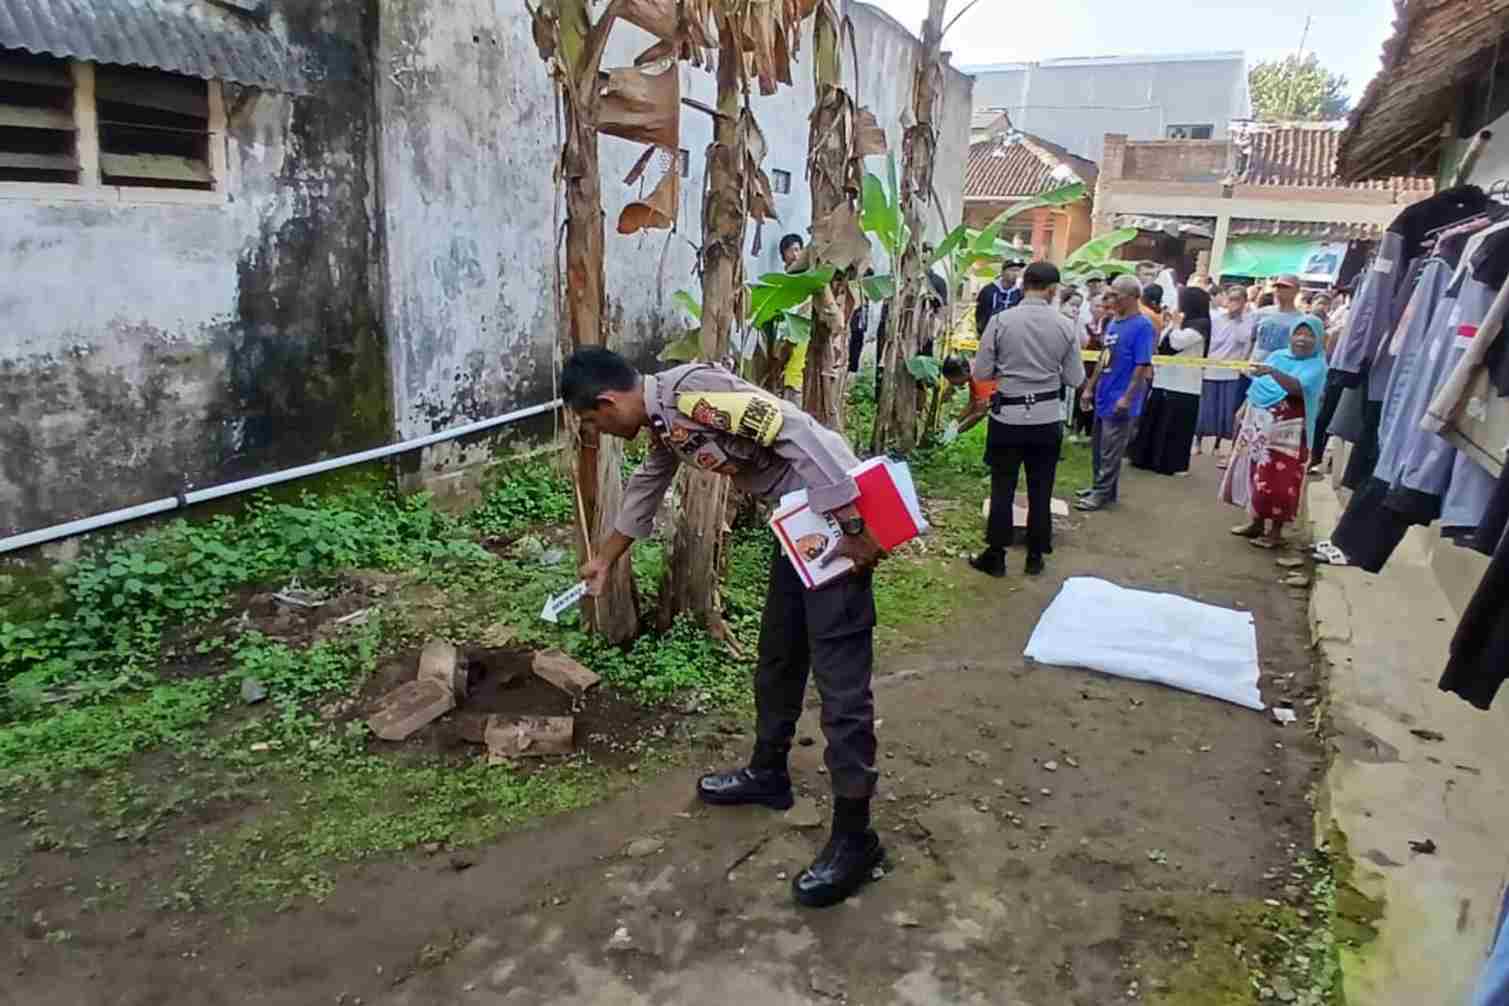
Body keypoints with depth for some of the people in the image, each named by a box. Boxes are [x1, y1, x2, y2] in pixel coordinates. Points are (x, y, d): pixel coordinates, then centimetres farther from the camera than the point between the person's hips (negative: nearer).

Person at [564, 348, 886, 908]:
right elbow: (644, 490, 29)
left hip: (839, 515, -10)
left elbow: (797, 435, -27)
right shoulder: (663, 422, 10)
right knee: (778, 657, 21)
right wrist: (604, 561, 43)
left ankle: (853, 835, 5)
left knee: (840, 679, -6)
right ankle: (767, 773, 39)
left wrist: (852, 527, -26)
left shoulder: (690, 390, -21)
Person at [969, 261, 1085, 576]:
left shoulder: (1001, 321, -10)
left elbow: (981, 373, -6)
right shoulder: (1066, 325, -5)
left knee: (1002, 488, 8)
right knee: (1040, 490, 12)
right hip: (1047, 418, 1)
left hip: (1007, 416, -1)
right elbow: (1075, 379, 0)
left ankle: (995, 556, 15)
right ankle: (1035, 557, 21)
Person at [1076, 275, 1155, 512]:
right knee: (1100, 449, 15)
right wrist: (1090, 387, 17)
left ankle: (1103, 493, 9)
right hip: (1104, 397, 8)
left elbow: (1143, 366, -17)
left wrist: (1127, 398, -20)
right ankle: (1100, 487, 26)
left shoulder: (1142, 326, -13)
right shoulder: (1113, 324, 11)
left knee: (1111, 452, 1)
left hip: (1119, 401, -8)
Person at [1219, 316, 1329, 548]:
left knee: (1277, 480, -5)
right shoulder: (1277, 355, 11)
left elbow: (1297, 387, -27)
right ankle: (1256, 522, 24)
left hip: (1285, 431, -6)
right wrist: (1244, 408, 13)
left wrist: (1273, 372, -40)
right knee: (1256, 474, 12)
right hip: (1258, 424, 6)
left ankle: (1276, 531, 4)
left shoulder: (1316, 365, -8)